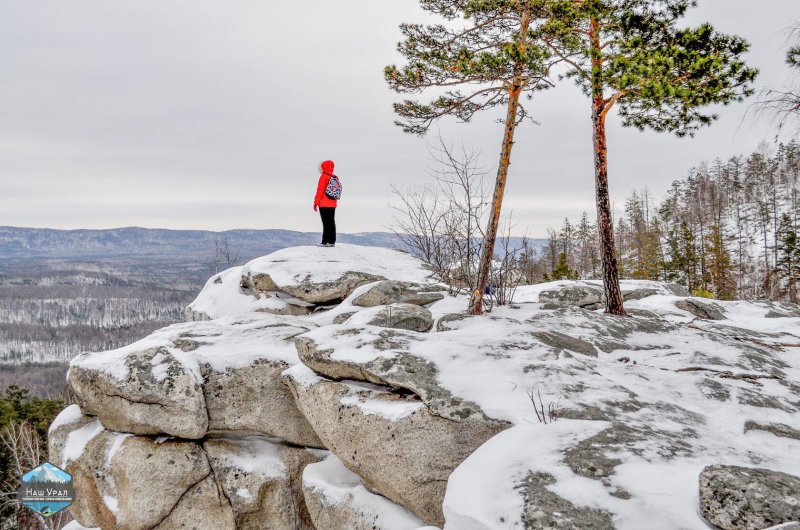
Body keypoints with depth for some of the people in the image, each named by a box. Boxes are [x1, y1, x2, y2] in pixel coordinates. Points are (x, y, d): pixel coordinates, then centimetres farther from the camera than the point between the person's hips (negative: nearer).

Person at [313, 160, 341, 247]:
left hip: (324, 204, -6)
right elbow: (337, 190, 12)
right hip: (333, 204, 6)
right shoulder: (336, 178, 8)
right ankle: (332, 241, 10)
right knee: (331, 222, 9)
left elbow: (320, 190, -12)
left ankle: (325, 242, -6)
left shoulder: (324, 176, -9)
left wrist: (316, 202, -9)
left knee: (326, 223, -6)